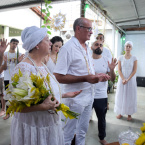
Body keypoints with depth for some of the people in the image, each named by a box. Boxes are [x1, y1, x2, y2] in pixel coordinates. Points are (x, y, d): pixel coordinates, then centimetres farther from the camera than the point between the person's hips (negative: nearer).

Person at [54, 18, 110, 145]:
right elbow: (58, 77, -23)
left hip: (89, 96, 8)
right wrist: (85, 78, -26)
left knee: (82, 132, 23)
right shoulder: (68, 47, -17)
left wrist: (98, 76, 1)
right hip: (75, 99, -8)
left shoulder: (87, 48, 10)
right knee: (68, 134, 11)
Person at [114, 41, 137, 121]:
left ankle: (129, 114, 16)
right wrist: (123, 79, -14)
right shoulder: (121, 58, 2)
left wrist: (128, 79, -15)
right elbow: (119, 70, -1)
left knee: (130, 96, 4)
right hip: (122, 79, 1)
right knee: (121, 95, 5)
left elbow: (134, 70, -5)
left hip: (131, 80, -1)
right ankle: (120, 112, 17)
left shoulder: (134, 58, -1)